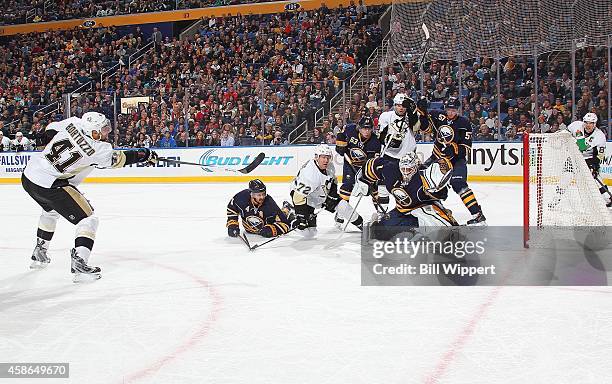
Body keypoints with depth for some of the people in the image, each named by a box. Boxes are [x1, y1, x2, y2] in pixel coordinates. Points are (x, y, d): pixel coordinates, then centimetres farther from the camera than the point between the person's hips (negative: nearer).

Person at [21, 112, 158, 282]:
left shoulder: (73, 123, 0)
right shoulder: (98, 150, -15)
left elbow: (50, 129, 16)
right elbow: (121, 158, -3)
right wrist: (147, 154, 9)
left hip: (29, 175, 9)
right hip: (49, 186, -9)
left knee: (51, 210, 36)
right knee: (88, 219, -2)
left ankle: (39, 254, 46)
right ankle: (79, 262, -15)